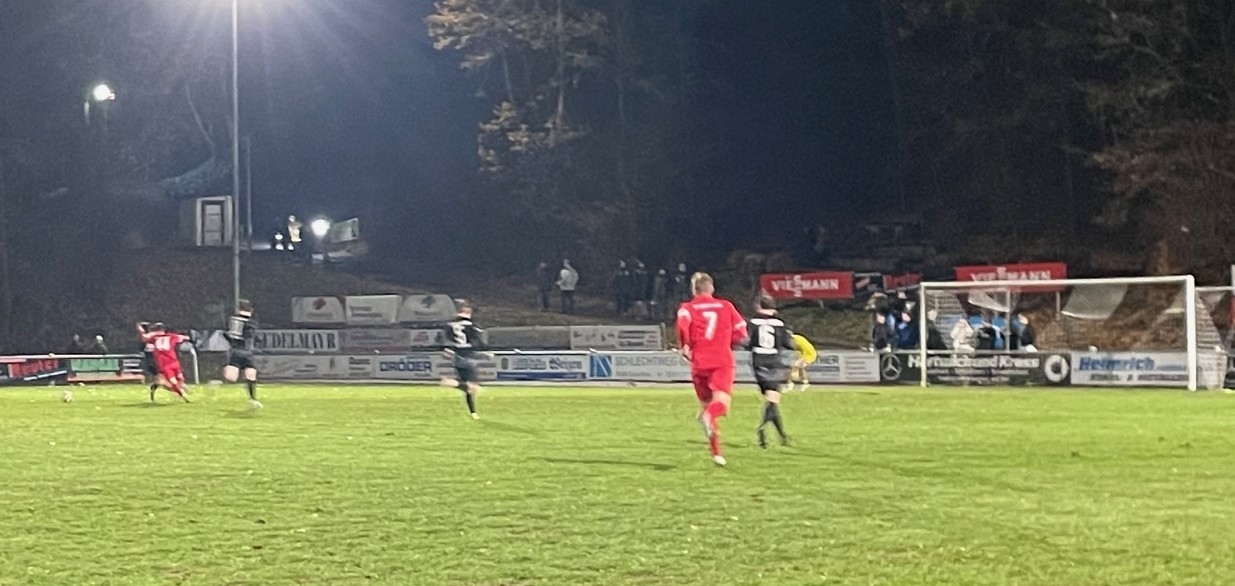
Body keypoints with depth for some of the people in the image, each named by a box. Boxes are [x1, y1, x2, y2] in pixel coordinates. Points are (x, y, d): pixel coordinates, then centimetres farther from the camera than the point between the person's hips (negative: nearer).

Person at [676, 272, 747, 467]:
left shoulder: (687, 308, 8)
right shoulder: (726, 306, 14)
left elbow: (683, 322, -15)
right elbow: (741, 332, 9)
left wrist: (685, 345, -3)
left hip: (700, 363, 1)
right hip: (723, 362, -1)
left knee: (707, 405, 14)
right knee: (722, 402, -15)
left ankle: (716, 452, 14)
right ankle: (709, 415, -51)